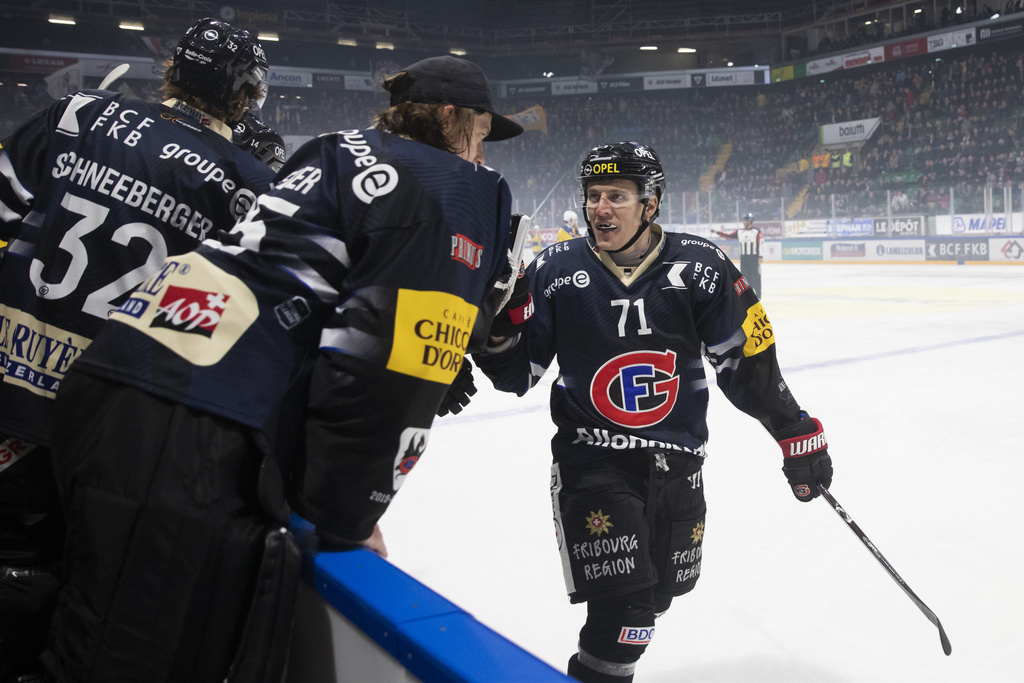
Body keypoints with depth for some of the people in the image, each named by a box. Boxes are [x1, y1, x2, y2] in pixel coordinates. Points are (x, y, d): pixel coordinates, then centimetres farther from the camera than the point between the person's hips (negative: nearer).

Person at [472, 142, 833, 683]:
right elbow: (518, 375, -2)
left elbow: (748, 363, 1)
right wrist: (494, 330, -21)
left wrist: (798, 433, 2)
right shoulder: (555, 271, -7)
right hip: (590, 455, -3)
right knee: (624, 608, -14)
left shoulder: (699, 267, -7)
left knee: (660, 591, 18)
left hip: (676, 462, 3)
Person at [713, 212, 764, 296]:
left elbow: (761, 244, -9)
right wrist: (718, 232, 2)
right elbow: (729, 235, 11)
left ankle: (757, 296, 0)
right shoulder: (739, 232, 11)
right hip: (743, 257, 5)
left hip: (754, 257, -5)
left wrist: (761, 256, -14)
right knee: (745, 277, 7)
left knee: (755, 277, -5)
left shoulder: (757, 232, -5)